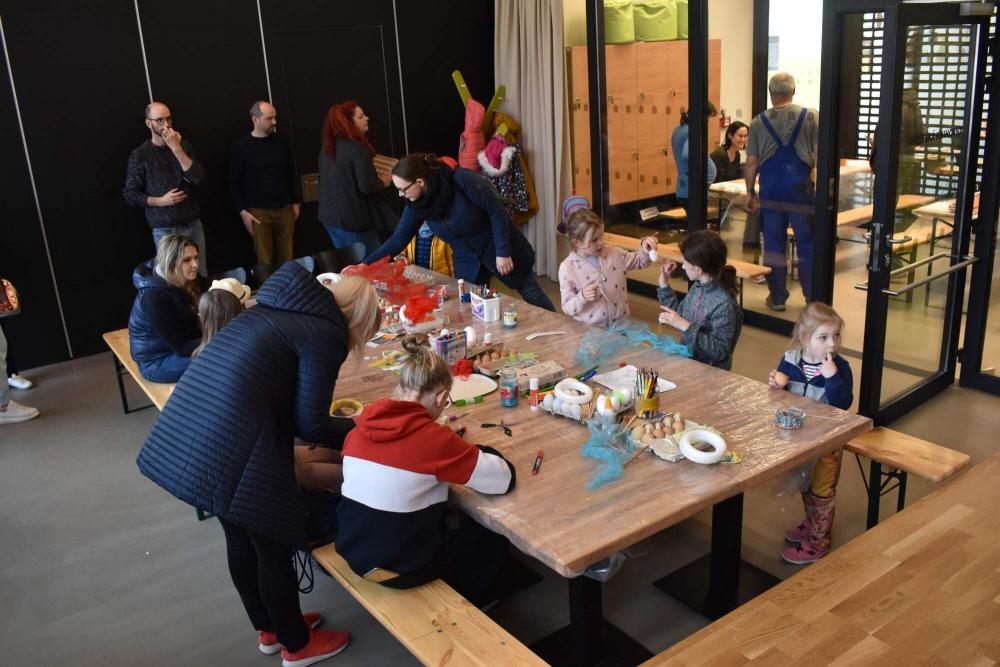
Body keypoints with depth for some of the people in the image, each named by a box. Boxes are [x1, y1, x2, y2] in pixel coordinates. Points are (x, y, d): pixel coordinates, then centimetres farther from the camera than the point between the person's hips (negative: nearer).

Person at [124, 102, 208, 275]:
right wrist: (161, 200, -16)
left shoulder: (184, 145, 6)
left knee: (202, 276, 6)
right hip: (164, 230, -3)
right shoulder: (140, 155, -3)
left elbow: (199, 178, -8)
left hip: (193, 224, 3)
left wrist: (176, 149, -15)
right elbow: (130, 195, -3)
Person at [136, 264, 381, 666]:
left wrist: (338, 422, 27)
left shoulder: (281, 307, 17)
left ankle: (269, 630, 45)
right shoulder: (324, 334, -8)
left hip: (187, 434, 9)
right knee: (274, 546, 12)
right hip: (229, 447, -9)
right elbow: (309, 425, -6)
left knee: (241, 538, 25)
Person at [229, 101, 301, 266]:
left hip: (284, 209, 3)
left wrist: (296, 202, 12)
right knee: (265, 261, -3)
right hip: (258, 211, -3)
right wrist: (243, 211, -8)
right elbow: (234, 182, -1)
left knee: (287, 259, 4)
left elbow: (291, 174, 16)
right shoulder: (241, 147, -3)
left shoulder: (280, 142, 8)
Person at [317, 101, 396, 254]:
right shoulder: (358, 149, -18)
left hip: (330, 216, 8)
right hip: (355, 219, -8)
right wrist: (384, 183, -2)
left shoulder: (327, 147, 6)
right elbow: (367, 187, -22)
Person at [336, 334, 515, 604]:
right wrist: (474, 451, 4)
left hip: (352, 551, 6)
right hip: (399, 569, -6)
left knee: (454, 525, 31)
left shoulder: (362, 425, -5)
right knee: (491, 532, 19)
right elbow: (506, 479, -15)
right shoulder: (435, 439, -21)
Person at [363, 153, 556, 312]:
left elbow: (497, 210, -23)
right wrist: (367, 264, -11)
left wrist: (503, 252, -22)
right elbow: (399, 238, -4)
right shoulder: (416, 204, -11)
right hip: (466, 258, 5)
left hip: (498, 247, -5)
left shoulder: (462, 180, -29)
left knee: (531, 293, 9)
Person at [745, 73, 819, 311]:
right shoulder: (811, 117, -1)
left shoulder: (758, 122, 3)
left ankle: (777, 297, 14)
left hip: (770, 189, 1)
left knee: (773, 245, 8)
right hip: (800, 187, -1)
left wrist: (750, 193, 10)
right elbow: (820, 156, -4)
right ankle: (813, 298, 14)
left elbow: (751, 162, 2)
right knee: (807, 245, 8)